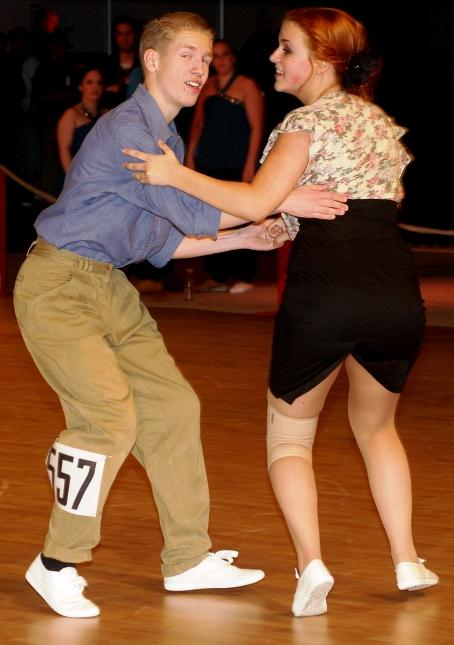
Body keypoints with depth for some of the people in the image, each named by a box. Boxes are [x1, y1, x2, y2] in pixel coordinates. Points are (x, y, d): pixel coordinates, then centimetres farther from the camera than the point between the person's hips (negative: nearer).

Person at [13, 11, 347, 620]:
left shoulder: (170, 140, 12)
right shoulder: (125, 129, -19)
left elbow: (161, 243, 13)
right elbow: (190, 210, -24)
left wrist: (241, 239, 5)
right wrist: (284, 201, -24)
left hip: (109, 286, 10)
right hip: (57, 286, -10)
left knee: (172, 405, 8)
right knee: (110, 414, -19)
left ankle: (188, 559, 17)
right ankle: (57, 564, -5)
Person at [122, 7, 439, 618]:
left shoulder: (309, 120, 0)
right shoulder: (381, 121, 22)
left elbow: (258, 201, -12)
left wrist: (176, 175, -5)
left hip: (324, 289, -5)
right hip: (397, 289, 6)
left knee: (289, 434, 13)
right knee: (376, 426, 28)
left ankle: (311, 561, -5)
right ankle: (407, 561, 19)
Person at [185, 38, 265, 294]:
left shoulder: (247, 85, -2)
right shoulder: (207, 86, 15)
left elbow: (256, 127, -6)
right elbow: (198, 122, 19)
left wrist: (250, 164, -12)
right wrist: (190, 156, 11)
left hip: (236, 165, -6)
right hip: (208, 163, 6)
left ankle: (244, 277, -1)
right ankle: (218, 276, 12)